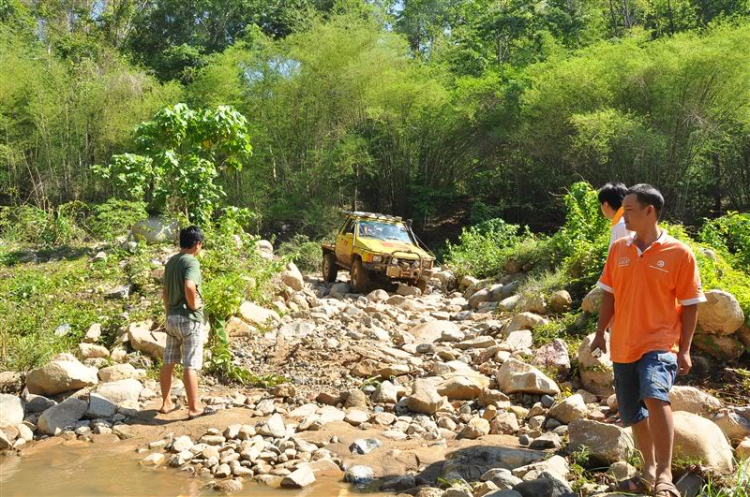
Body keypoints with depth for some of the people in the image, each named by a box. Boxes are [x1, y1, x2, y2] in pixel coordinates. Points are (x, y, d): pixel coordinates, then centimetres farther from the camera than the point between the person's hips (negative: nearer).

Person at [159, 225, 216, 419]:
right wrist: (194, 304, -15)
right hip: (189, 318, -8)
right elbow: (189, 287, -32)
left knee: (168, 362, 14)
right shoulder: (192, 262, -16)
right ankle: (194, 408, 5)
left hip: (172, 317, 8)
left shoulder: (171, 261, 10)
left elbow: (165, 291, 17)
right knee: (190, 365, -2)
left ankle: (166, 403, 24)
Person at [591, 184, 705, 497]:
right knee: (634, 415, 14)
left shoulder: (678, 253, -7)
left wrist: (684, 349, -6)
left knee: (655, 397, -30)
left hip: (659, 344, -5)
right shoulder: (618, 249, 6)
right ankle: (649, 471, 33)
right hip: (623, 346, 5)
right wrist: (600, 334, 10)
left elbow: (689, 304, -3)